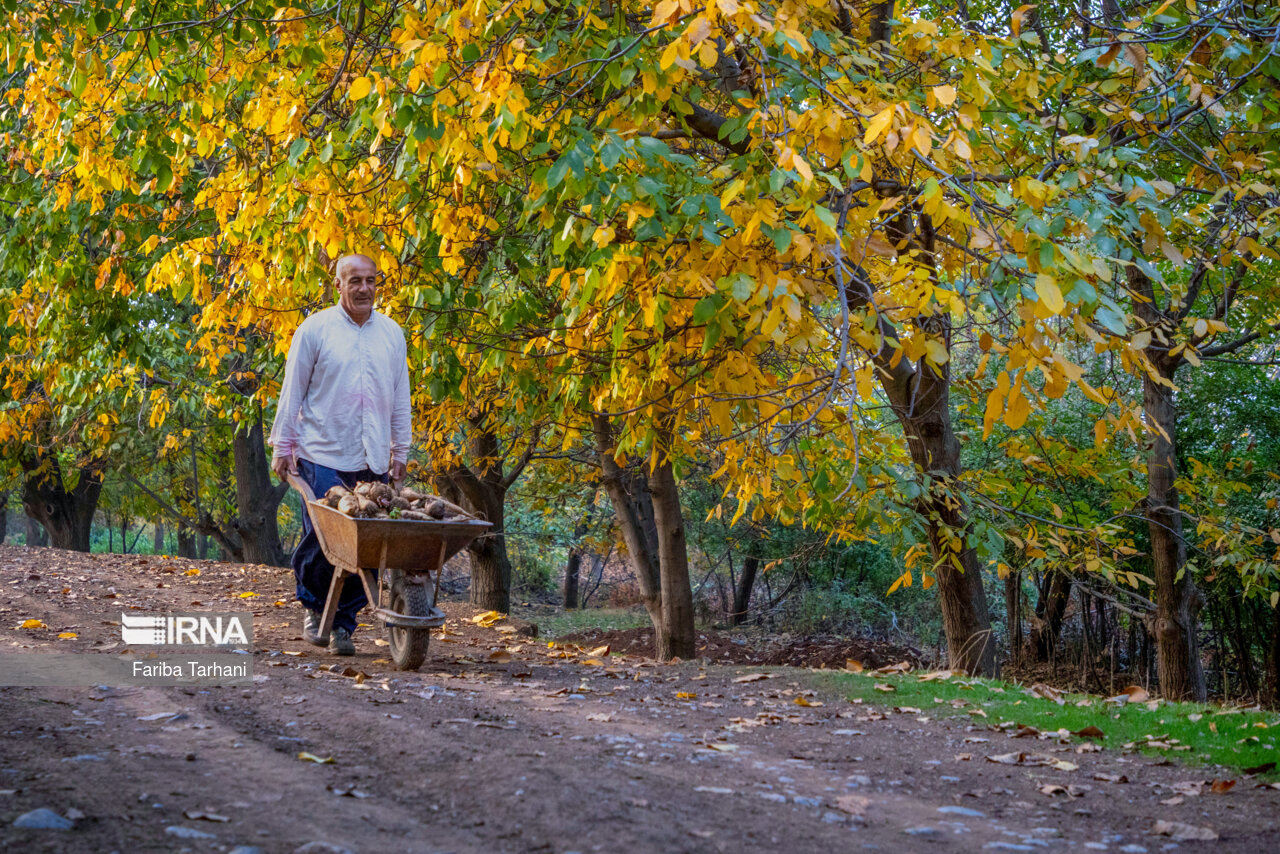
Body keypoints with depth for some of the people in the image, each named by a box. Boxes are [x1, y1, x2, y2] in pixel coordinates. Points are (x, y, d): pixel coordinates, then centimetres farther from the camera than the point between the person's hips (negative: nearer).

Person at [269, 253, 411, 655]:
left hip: (373, 460, 3)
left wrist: (400, 450, 15)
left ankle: (344, 623, 10)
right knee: (321, 534, -7)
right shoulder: (315, 329, 0)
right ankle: (312, 606, 19)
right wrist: (282, 446, 1)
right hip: (323, 455, -3)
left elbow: (400, 397, 16)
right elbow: (293, 391, 2)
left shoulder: (392, 333, 10)